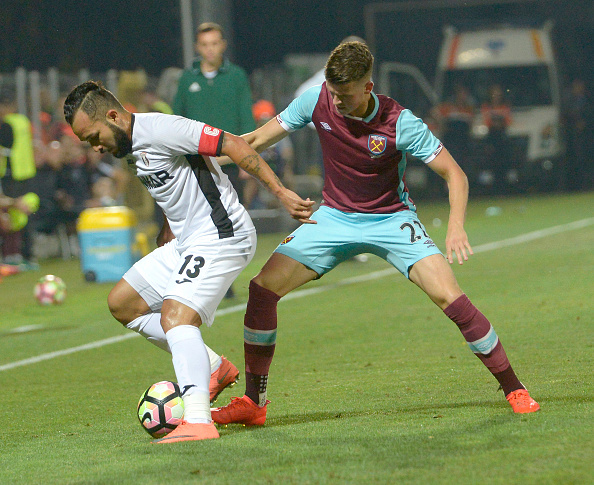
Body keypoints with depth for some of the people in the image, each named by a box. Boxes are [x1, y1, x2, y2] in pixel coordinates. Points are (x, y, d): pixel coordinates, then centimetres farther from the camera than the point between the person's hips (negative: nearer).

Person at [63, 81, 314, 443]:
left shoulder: (159, 129, -18)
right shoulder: (130, 148, 13)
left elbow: (232, 145, -21)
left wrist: (280, 192, -23)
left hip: (221, 236, -11)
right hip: (186, 243, 11)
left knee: (175, 315, -27)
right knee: (122, 303, 13)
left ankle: (198, 421, -39)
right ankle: (210, 367, 13)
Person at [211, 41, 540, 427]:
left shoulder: (399, 123, -22)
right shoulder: (317, 102, -12)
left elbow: (454, 174, -17)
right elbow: (256, 141, 2)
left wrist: (456, 226, -33)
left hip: (392, 219, -3)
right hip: (334, 218, 4)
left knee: (448, 295, -23)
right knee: (263, 287, -11)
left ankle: (514, 389, -10)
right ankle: (253, 402, 1)